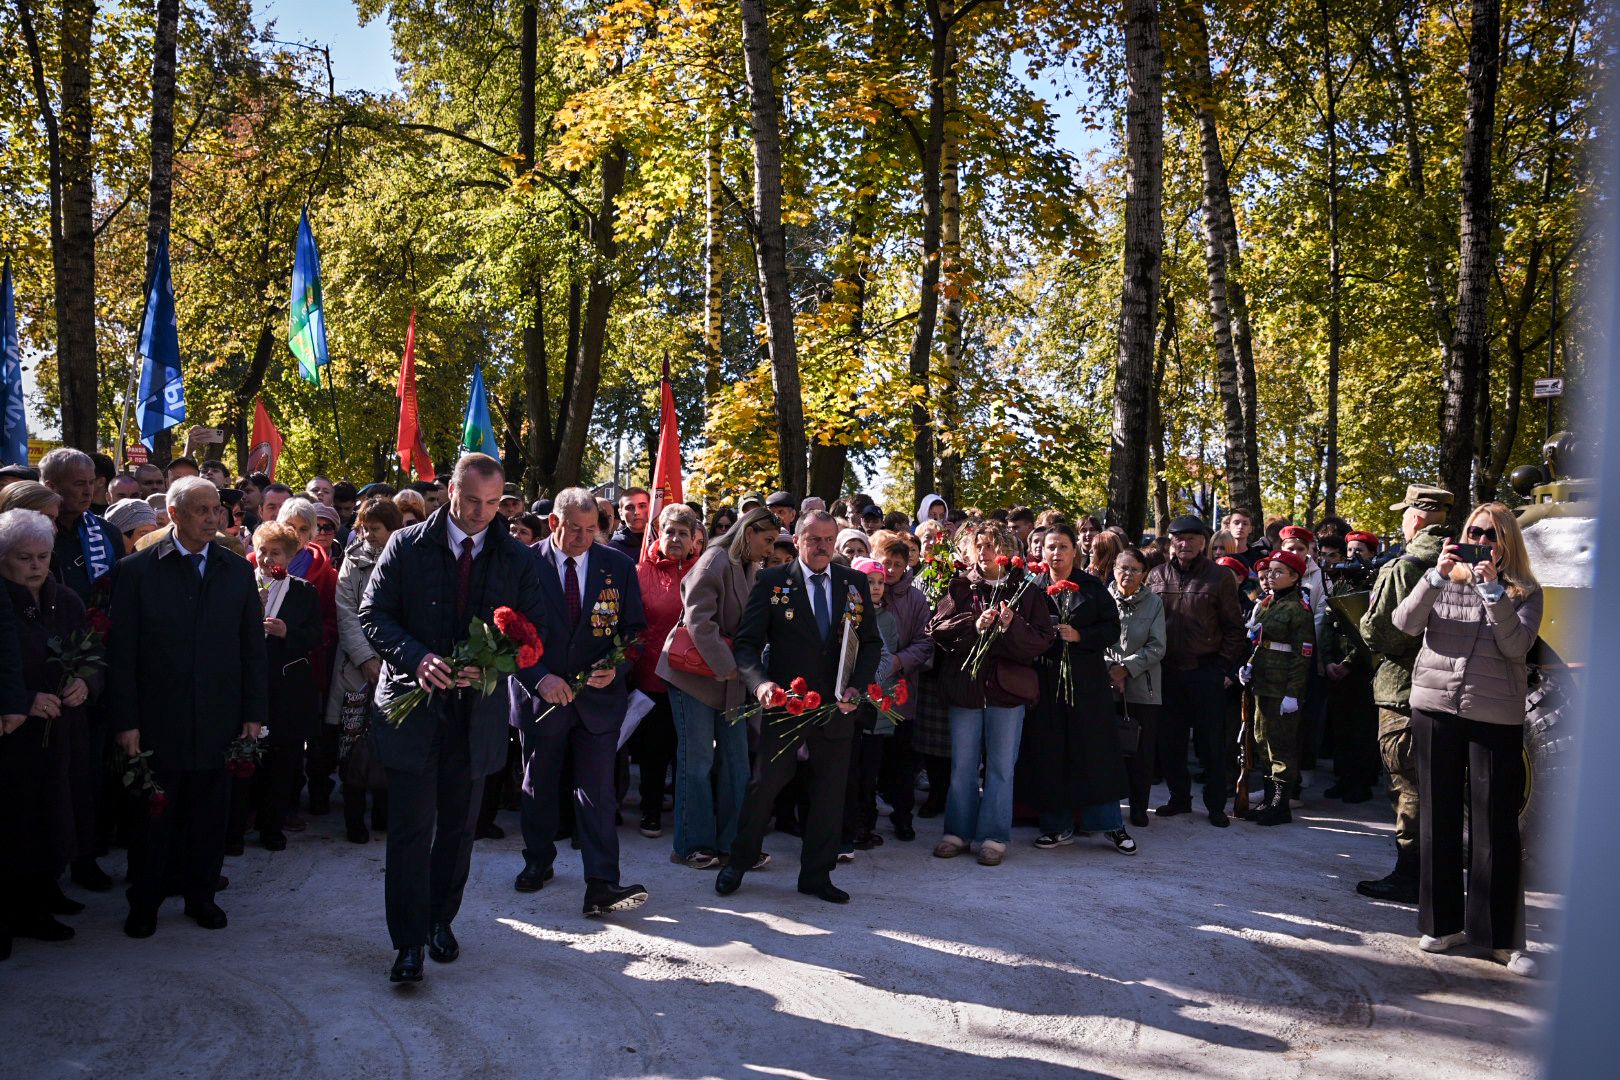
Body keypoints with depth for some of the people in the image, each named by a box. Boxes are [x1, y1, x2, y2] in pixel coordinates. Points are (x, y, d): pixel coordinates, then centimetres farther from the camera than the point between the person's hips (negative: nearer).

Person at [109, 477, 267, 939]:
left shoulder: (238, 571, 6)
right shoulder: (136, 570, -2)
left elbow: (253, 647, 7)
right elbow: (121, 652, -3)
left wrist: (253, 713, 2)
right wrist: (126, 721, -8)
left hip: (219, 721, 2)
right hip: (156, 722, -2)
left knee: (209, 817, 10)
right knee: (152, 818, 8)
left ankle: (201, 895, 26)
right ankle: (144, 902, 24)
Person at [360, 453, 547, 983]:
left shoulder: (517, 560, 1)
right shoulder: (406, 546, -2)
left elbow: (531, 632, 1)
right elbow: (373, 614, -4)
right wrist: (416, 658, -21)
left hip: (477, 712, 2)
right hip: (413, 705, -2)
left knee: (458, 825, 15)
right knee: (411, 829, -2)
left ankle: (441, 919, 33)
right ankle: (409, 941, 7)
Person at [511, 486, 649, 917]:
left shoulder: (618, 565, -1)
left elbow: (634, 628, 4)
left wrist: (616, 667, -15)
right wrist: (540, 677, -18)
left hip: (598, 696, 0)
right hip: (540, 695, 1)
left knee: (597, 792, -5)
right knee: (538, 787, 17)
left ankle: (601, 886, -6)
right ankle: (538, 863, 37)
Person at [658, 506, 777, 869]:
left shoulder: (752, 570, 10)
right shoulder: (715, 561, -14)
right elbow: (698, 620, -21)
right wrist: (725, 667, -22)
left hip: (732, 678, 8)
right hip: (696, 674, -8)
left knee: (736, 761, 9)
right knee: (697, 762, 0)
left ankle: (730, 841, 18)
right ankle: (693, 846, 9)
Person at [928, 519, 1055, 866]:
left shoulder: (1025, 590, 2)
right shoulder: (958, 588, 6)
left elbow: (1042, 640, -4)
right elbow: (938, 629, -5)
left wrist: (1012, 627, -21)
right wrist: (974, 626, -19)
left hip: (1007, 687, -1)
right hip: (964, 684, 1)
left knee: (1001, 766, 5)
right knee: (962, 765, 10)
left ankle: (994, 836, 14)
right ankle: (958, 831, 21)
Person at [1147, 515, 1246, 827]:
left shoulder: (1219, 577, -2)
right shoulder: (1157, 576, 6)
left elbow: (1233, 627, -1)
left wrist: (1226, 667, -6)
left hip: (1207, 672, -3)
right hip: (1167, 672, 3)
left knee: (1212, 742, 3)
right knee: (1169, 740, 9)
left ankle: (1216, 805, 14)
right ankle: (1179, 798, 24)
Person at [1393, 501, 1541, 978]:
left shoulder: (1525, 591, 3)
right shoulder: (1444, 579, 6)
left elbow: (1517, 645, -12)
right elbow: (1405, 623, -7)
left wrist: (1493, 589, -18)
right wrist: (1436, 573, -16)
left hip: (1496, 717, -2)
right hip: (1435, 708, 2)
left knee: (1496, 825, -1)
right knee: (1439, 818, 9)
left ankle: (1503, 936, 8)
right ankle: (1444, 922, 21)